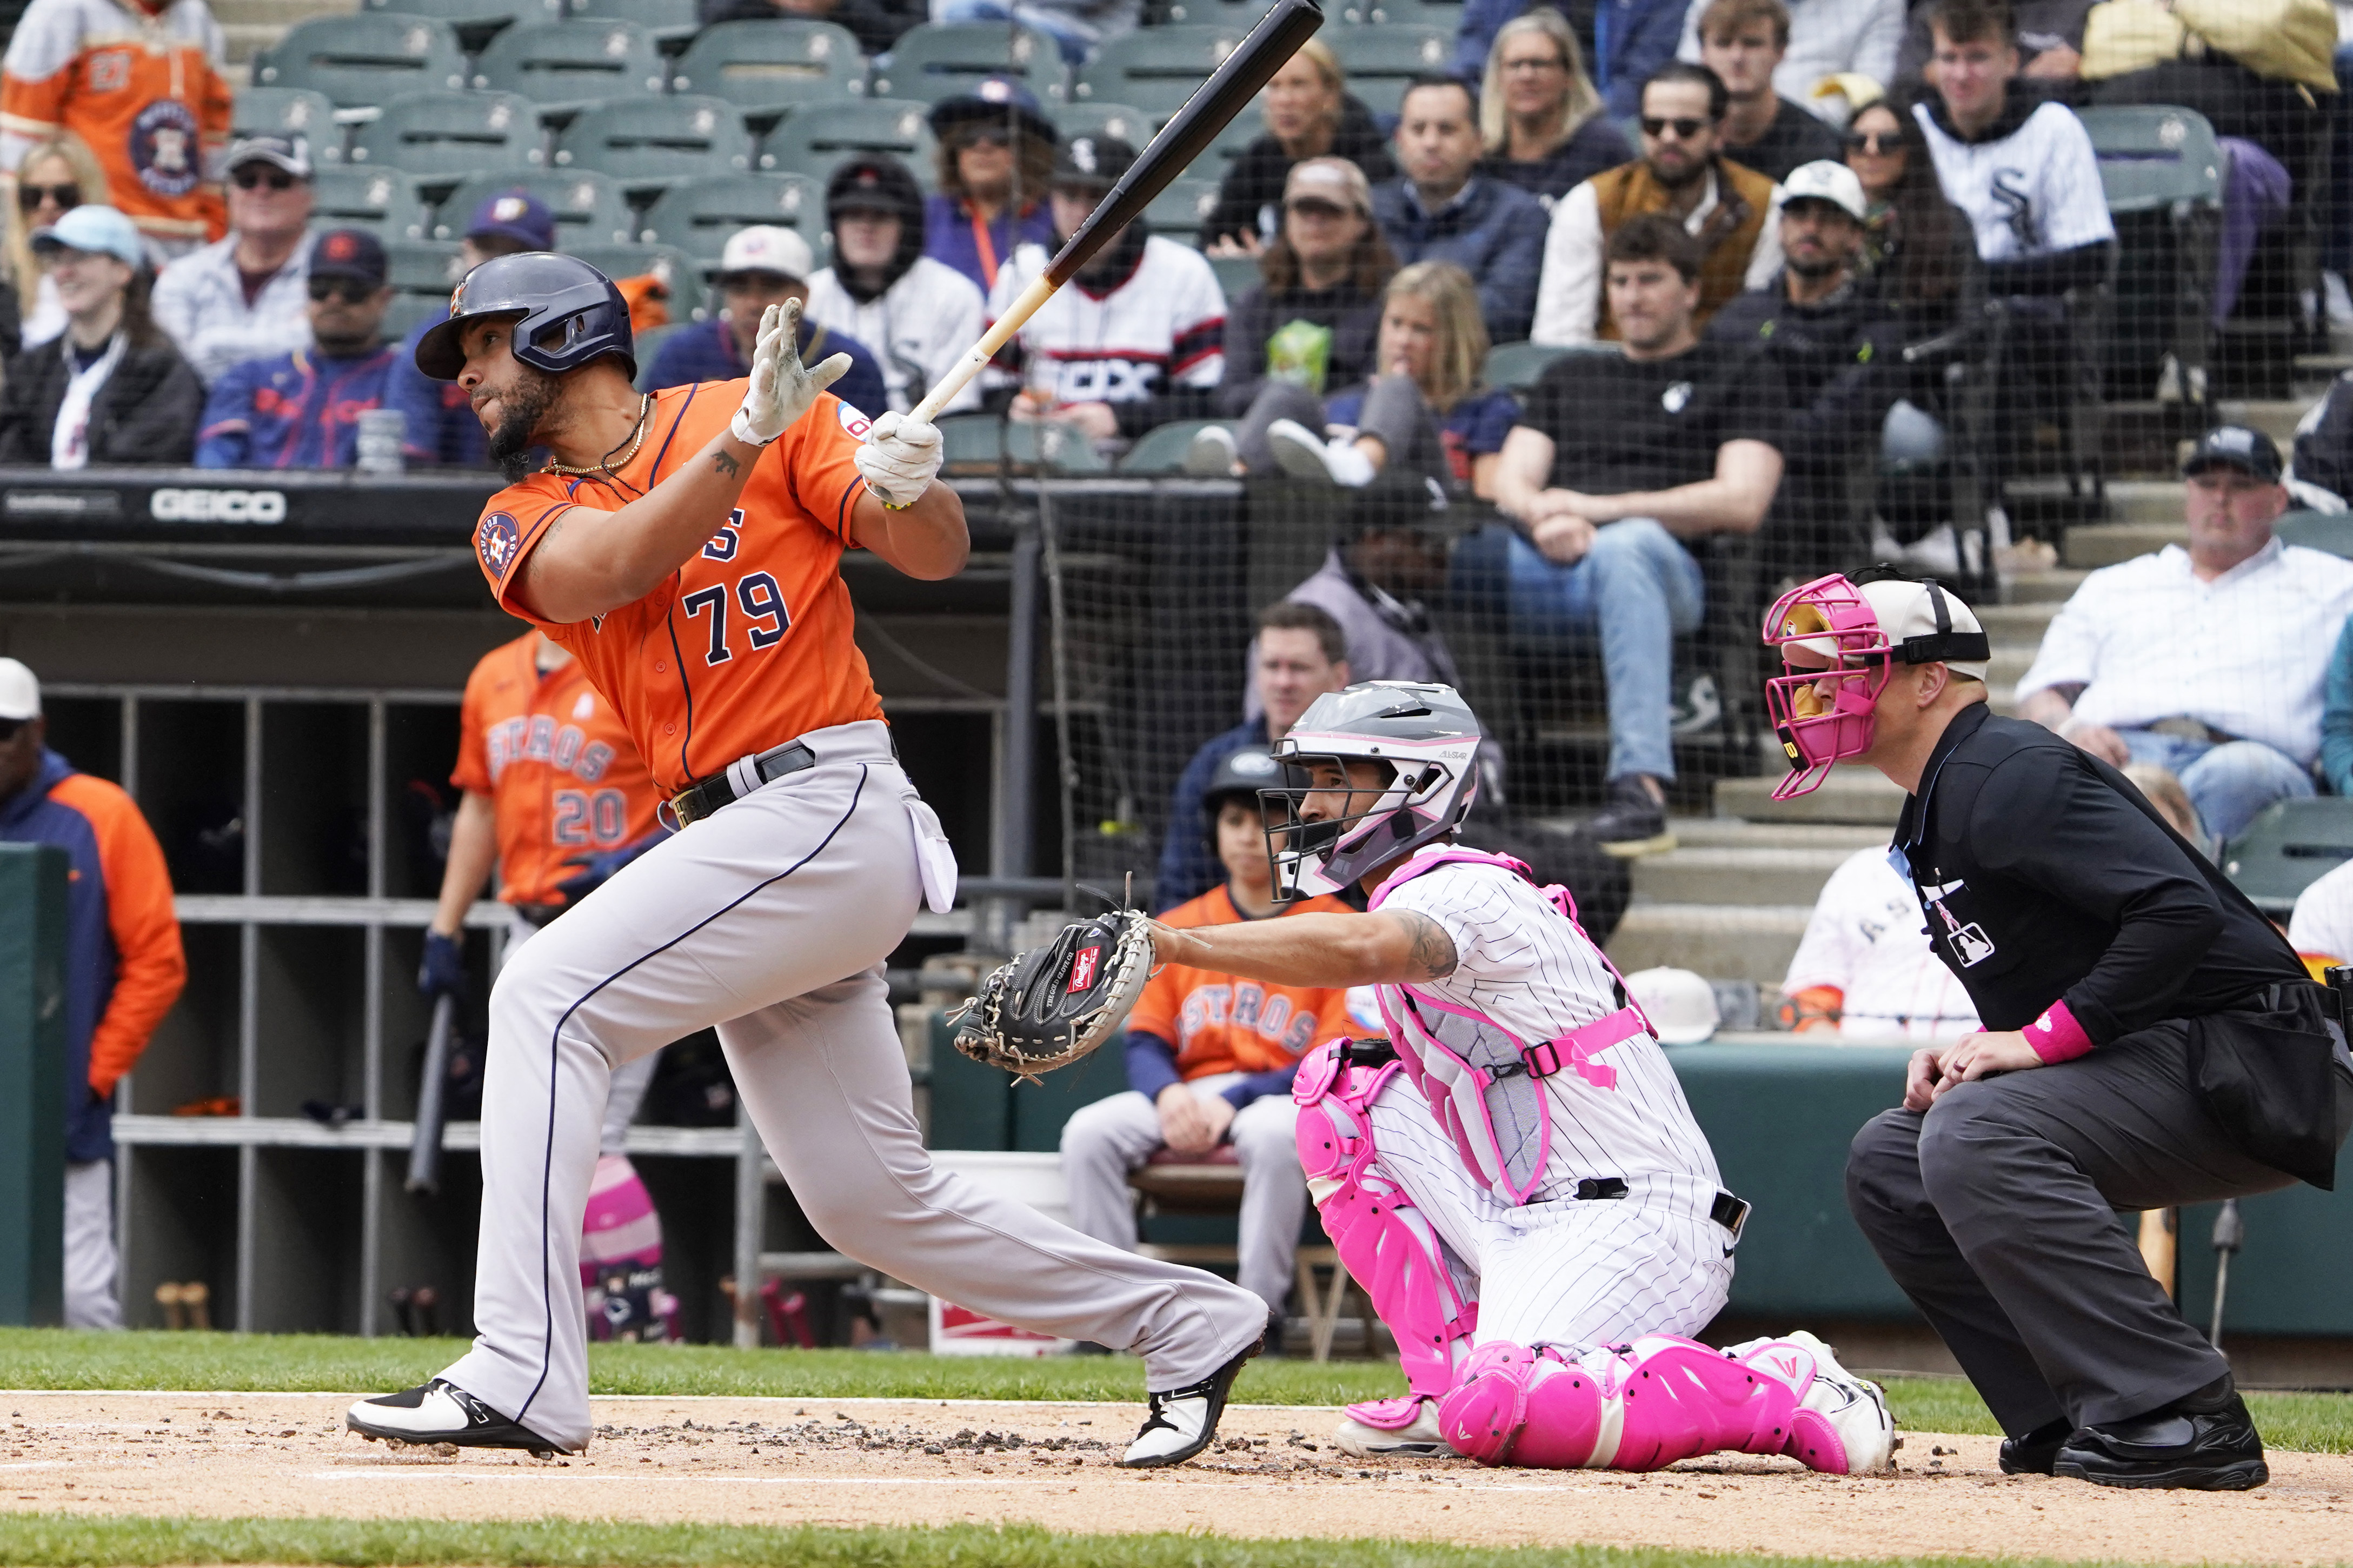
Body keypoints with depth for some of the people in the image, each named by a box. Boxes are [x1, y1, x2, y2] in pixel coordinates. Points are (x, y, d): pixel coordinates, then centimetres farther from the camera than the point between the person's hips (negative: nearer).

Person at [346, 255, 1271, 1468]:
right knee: (871, 1201, 9)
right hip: (738, 850, 7)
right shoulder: (523, 520, 13)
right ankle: (1187, 1324, 23)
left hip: (830, 809, -7)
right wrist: (746, 441, -23)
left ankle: (523, 1377, -25)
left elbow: (939, 557, -4)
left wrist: (911, 491, -27)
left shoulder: (779, 413, 0)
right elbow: (604, 573, -10)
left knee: (547, 999, -20)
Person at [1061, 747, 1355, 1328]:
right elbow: (1145, 1041, 11)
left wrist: (1234, 1102, -18)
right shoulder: (1177, 929, 16)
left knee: (1273, 1134, -40)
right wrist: (1168, 1093, -14)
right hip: (1187, 1093, 4)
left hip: (1283, 1098, -4)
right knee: (1090, 1131, -23)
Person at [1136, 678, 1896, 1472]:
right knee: (1343, 1084, 5)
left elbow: (1358, 951, -35)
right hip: (1529, 1227, 10)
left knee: (1503, 1413, -30)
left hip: (1637, 1221, -10)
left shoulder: (1461, 892, -13)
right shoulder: (1408, 898, 20)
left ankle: (1783, 1387, -15)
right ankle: (1452, 1383, 2)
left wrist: (1171, 945, -40)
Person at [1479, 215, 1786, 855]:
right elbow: (1511, 483, 21)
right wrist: (1545, 518, -5)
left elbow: (1741, 503, 4)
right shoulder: (1569, 377, 34)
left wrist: (1600, 509, -4)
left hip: (1665, 566, -4)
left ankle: (1641, 785, -55)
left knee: (1628, 546, -43)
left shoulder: (1741, 375, 19)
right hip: (1546, 565, 4)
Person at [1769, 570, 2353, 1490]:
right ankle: (2069, 1421, 2)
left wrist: (2039, 1040, -23)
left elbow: (2180, 910, -27)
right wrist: (1971, 1054, 3)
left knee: (1977, 1137, -29)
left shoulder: (2008, 776, -16)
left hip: (2248, 1065, -11)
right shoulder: (1936, 812, 16)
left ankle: (2179, 1413, -27)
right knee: (1890, 1161, 10)